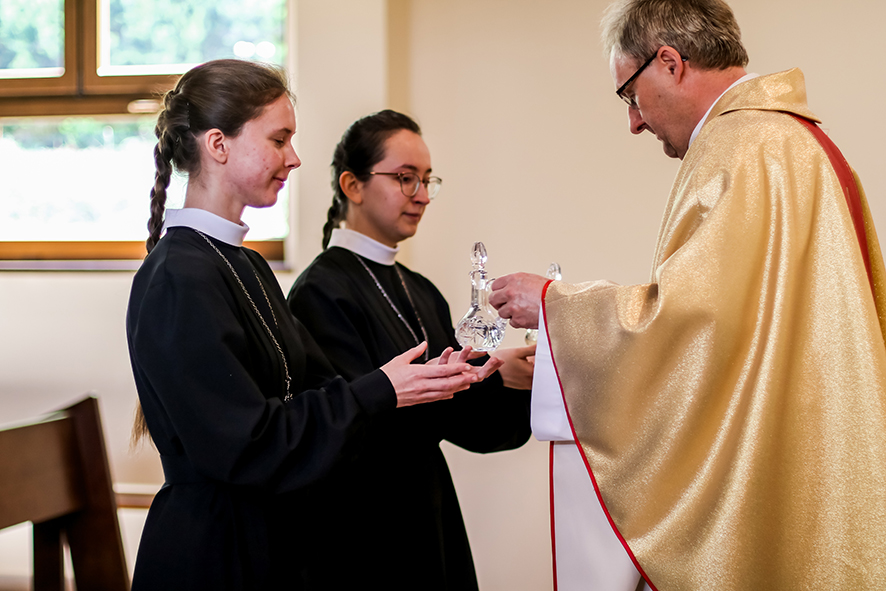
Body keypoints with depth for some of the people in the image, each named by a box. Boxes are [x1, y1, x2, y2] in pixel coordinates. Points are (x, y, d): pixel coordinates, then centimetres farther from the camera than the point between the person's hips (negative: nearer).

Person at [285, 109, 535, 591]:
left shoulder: (421, 293, 12)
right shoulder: (321, 291, -12)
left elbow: (465, 421, 8)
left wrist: (524, 379, -10)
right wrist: (487, 377, -26)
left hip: (429, 523, 8)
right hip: (361, 539, -7)